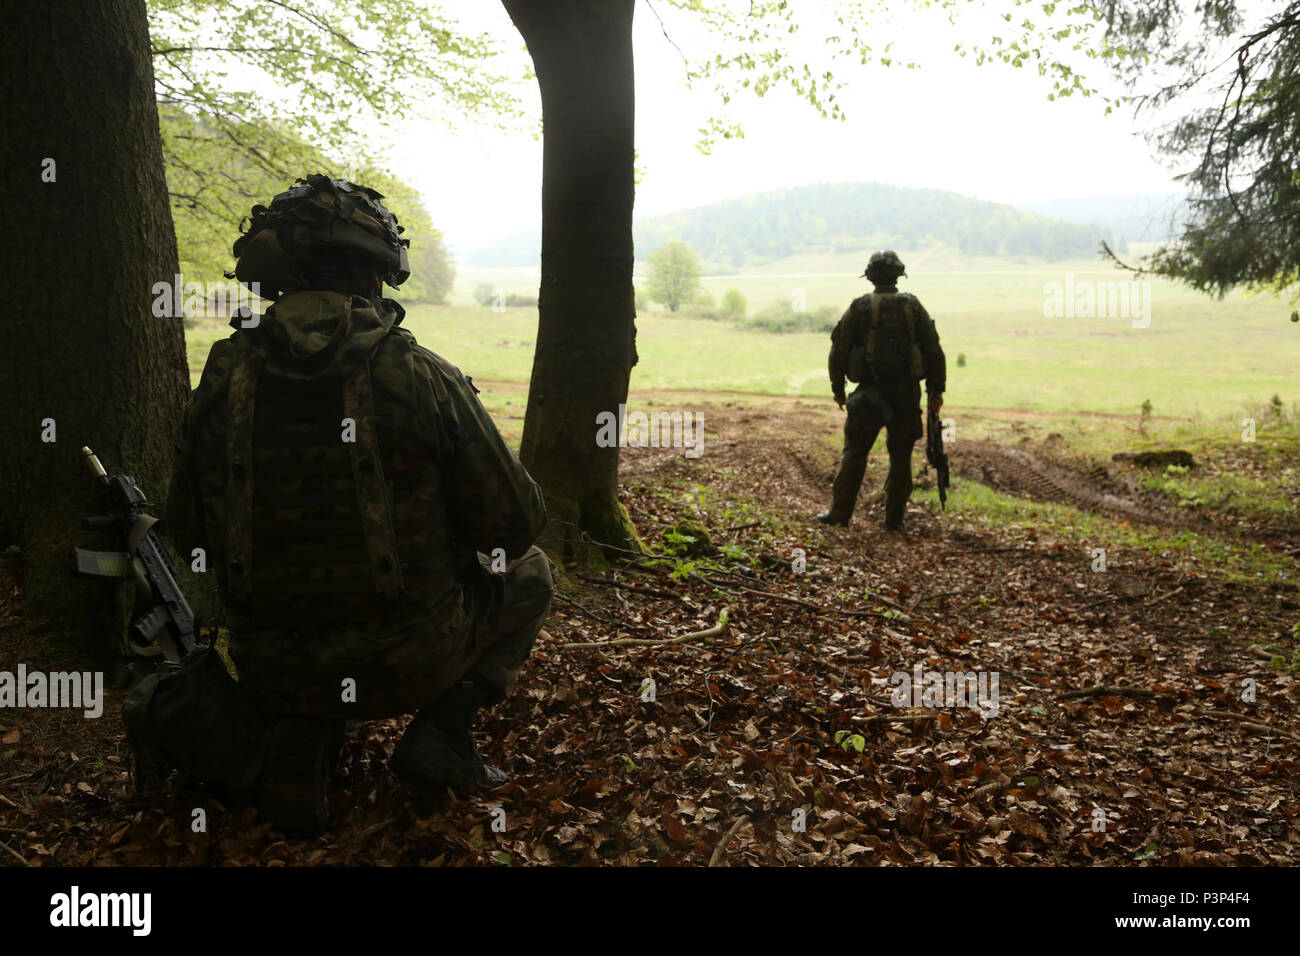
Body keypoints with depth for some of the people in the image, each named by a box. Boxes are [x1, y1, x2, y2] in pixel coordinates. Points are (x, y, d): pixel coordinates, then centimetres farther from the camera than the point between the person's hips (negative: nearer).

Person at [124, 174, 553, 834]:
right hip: (408, 662, -3)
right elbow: (514, 525, -10)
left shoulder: (223, 377, -4)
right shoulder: (420, 376, -15)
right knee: (528, 575, 24)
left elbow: (188, 536, 5)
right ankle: (441, 731, 6)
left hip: (273, 670, 4)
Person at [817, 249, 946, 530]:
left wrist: (838, 388, 9)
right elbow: (934, 351, 2)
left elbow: (839, 349, 0)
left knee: (854, 453, 6)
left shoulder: (860, 307, -1)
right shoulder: (913, 306, 3)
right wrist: (936, 390, 8)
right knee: (901, 457, 8)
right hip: (906, 392, 1)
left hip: (870, 392, -1)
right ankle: (894, 518, 10)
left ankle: (840, 512, 4)